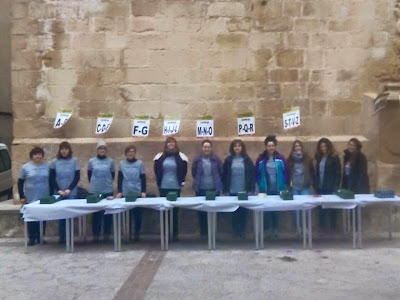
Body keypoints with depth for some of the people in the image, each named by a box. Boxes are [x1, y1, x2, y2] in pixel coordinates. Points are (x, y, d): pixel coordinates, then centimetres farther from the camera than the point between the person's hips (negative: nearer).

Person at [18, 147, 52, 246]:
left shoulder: (47, 166, 4)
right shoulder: (25, 167, -1)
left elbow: (50, 181, 10)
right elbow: (20, 183, 2)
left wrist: (51, 195, 6)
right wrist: (21, 197, -3)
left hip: (44, 198, 1)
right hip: (30, 199, -1)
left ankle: (40, 238, 18)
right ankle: (32, 238, 16)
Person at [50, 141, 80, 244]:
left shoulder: (74, 161, -1)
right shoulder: (55, 162, 3)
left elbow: (77, 177, -2)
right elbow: (52, 178, 3)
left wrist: (69, 189, -12)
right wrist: (58, 190, -9)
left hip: (71, 193, -1)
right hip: (59, 193, 1)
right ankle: (61, 236, 12)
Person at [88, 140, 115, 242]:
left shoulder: (110, 161, 2)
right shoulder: (91, 161, 2)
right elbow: (89, 175, 12)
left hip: (108, 191, 0)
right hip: (94, 191, 0)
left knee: (108, 213, 3)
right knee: (96, 213, 4)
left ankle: (107, 233, 13)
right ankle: (95, 233, 13)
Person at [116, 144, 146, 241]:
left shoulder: (140, 163, 1)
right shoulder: (122, 163, 5)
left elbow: (143, 178, 0)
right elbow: (120, 178, 7)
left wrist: (143, 191, -8)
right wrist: (119, 191, -1)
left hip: (137, 192, -1)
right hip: (125, 193, 1)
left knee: (137, 213, 5)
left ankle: (137, 232, 16)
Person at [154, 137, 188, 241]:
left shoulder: (181, 157, 1)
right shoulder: (160, 157, 4)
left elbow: (184, 171, 7)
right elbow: (156, 170, 12)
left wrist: (181, 181, 1)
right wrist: (159, 182, 7)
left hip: (176, 187, -1)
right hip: (163, 187, 1)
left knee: (175, 211, 5)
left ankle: (175, 234, 13)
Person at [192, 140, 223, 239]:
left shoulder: (216, 159, -1)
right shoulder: (197, 160, 0)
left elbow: (221, 172, 6)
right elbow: (194, 172, 10)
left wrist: (217, 182, 5)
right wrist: (198, 181, 9)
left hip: (214, 189, 0)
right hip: (201, 189, 0)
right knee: (202, 212, 4)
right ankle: (203, 232, 16)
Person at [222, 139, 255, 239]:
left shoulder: (247, 160, 2)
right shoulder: (228, 160, 4)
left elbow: (252, 175, 0)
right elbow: (224, 175, 4)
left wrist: (251, 189, -6)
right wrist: (225, 189, -1)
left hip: (244, 190, 0)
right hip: (232, 191, 1)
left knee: (243, 211, 5)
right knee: (234, 211, 7)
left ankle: (242, 231, 16)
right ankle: (234, 231, 17)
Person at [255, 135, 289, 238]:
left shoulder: (281, 158, -2)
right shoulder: (261, 159, -2)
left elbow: (286, 172, 0)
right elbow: (257, 173, 1)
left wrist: (285, 185, -5)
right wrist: (260, 185, -5)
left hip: (278, 189, 0)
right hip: (265, 189, 0)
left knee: (277, 209, 9)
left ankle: (275, 228, 21)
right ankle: (269, 229, 13)